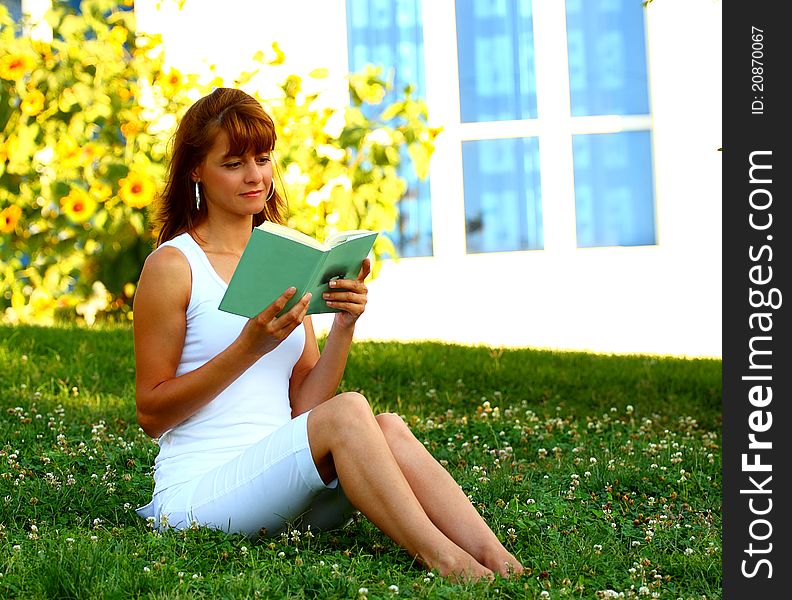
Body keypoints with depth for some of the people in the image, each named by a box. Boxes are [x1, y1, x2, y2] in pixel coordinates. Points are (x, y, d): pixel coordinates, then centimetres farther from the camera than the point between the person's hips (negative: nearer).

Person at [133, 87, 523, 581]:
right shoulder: (173, 266, -3)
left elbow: (304, 406, 12)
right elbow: (151, 414, -6)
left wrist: (344, 327, -4)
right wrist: (251, 346, -16)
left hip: (279, 482, 5)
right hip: (198, 490, -5)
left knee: (389, 429, -24)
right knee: (348, 412, -28)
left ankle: (499, 562, -36)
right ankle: (437, 557, -33)